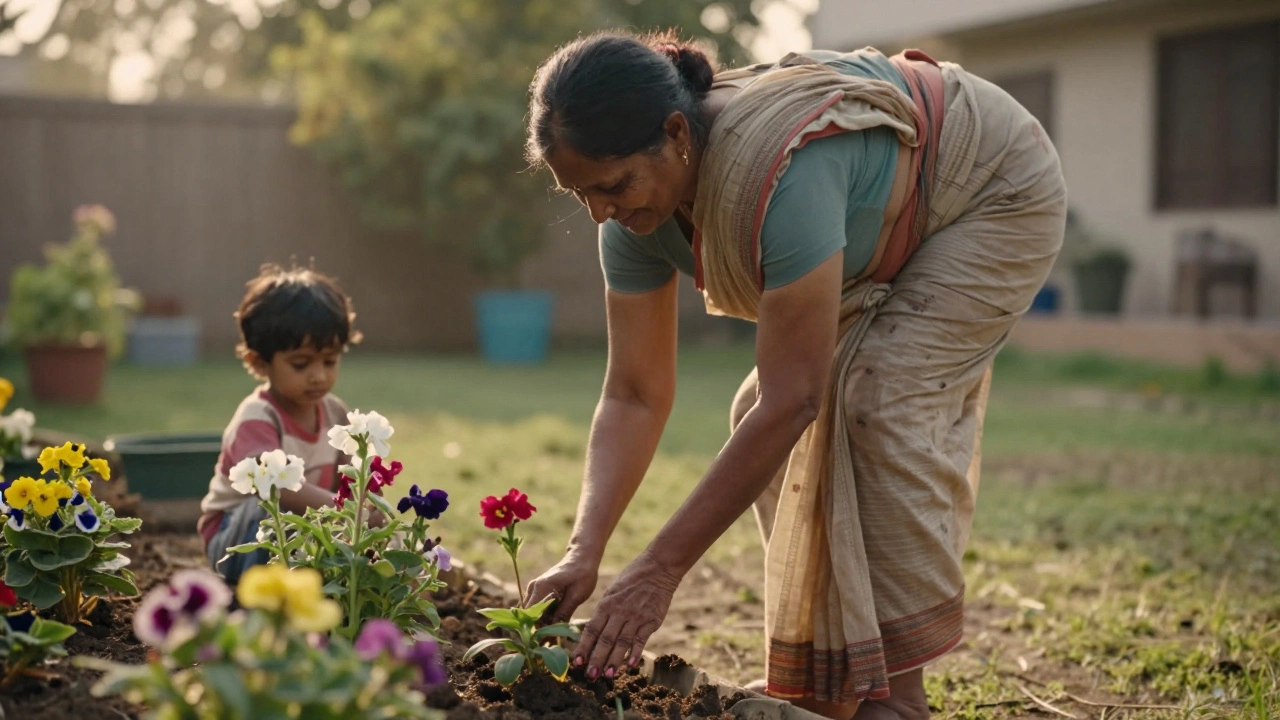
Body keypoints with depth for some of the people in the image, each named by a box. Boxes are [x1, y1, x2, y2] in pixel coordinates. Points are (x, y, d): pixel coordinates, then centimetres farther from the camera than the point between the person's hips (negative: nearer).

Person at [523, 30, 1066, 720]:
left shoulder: (780, 171, -43)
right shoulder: (636, 213, -19)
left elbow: (792, 402, -42)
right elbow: (634, 397, -16)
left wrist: (659, 570, -40)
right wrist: (583, 553, -28)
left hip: (995, 193, -7)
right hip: (890, 234, 8)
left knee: (883, 399, -26)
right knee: (758, 413, -3)